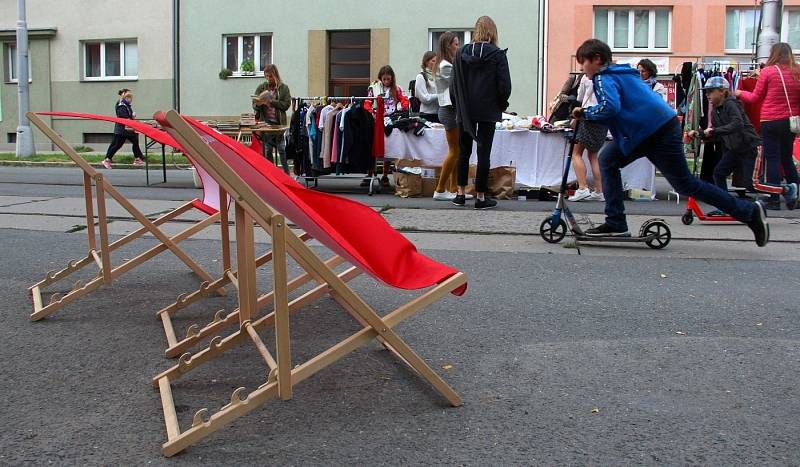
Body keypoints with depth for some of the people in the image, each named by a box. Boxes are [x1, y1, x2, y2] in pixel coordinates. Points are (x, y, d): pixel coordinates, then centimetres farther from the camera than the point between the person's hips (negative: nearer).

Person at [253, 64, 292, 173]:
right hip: (265, 122, 3)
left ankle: (286, 174, 7)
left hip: (279, 123, -3)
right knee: (267, 151, 7)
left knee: (281, 150, -1)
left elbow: (286, 104, -8)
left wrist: (271, 102, -16)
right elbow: (254, 105, 8)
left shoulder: (283, 88, 0)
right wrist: (258, 104, -15)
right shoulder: (261, 87, 8)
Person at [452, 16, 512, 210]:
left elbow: (455, 83, 3)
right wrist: (502, 105, 6)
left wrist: (461, 105, 11)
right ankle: (480, 197, 4)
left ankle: (461, 194, 17)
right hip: (488, 110, -3)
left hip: (465, 110, 3)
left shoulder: (461, 53, 1)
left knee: (464, 151, 13)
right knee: (483, 153, 1)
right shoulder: (497, 55, -8)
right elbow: (505, 85, -10)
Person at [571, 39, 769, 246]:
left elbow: (610, 107, -28)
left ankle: (749, 211, 6)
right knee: (608, 159, 9)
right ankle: (615, 224, 8)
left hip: (660, 133, -10)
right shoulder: (620, 73, 20)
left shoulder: (604, 78, -10)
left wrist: (585, 113, -14)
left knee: (686, 185, -3)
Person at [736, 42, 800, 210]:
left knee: (773, 159, 1)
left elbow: (756, 97, 1)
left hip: (771, 121, -4)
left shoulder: (768, 71, -8)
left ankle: (774, 200, 1)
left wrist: (741, 93, 17)